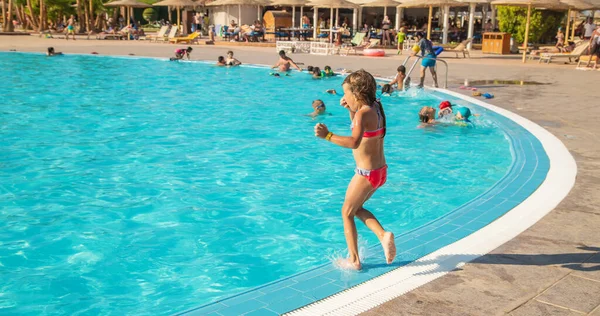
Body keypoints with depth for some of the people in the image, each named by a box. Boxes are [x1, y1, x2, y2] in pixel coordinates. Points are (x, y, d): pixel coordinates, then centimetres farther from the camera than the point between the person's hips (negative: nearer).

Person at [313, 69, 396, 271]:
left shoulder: (363, 113, -21)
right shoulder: (375, 108, 6)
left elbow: (354, 142, -37)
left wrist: (328, 136, -43)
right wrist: (350, 109, 10)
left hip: (366, 174, -9)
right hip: (380, 171, 9)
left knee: (347, 213, 9)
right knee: (356, 208, 25)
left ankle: (353, 260, 15)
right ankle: (383, 235, 8)